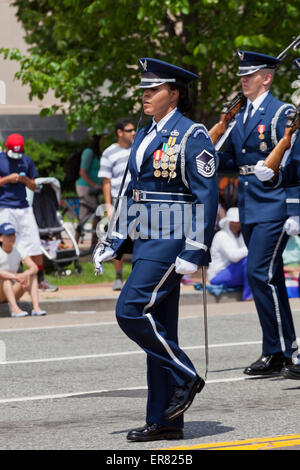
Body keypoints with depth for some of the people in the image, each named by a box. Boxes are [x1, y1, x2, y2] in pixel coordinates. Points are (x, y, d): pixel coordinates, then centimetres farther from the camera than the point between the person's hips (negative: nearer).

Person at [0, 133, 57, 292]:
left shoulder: (26, 160, 12)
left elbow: (33, 186, 15)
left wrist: (25, 179, -5)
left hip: (23, 207, 4)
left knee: (34, 246, 2)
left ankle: (41, 280, 10)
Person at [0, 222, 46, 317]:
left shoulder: (18, 252, -3)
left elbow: (34, 267, -16)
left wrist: (27, 274, -39)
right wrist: (16, 277, -46)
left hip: (12, 291, 4)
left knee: (32, 274, -17)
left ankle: (36, 307, -33)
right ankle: (14, 308, -47)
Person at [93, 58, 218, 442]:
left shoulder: (191, 136, -9)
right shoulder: (144, 136, 15)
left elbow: (207, 196, -13)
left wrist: (194, 251, -19)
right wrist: (115, 244, 14)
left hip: (171, 240, -8)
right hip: (146, 239, 8)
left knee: (130, 311, -17)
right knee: (157, 325, 7)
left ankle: (185, 377, 0)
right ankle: (164, 421, 10)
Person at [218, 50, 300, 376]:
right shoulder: (239, 116, 15)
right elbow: (232, 160, 20)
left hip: (273, 208, -8)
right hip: (249, 209, 8)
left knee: (259, 273, -14)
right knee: (270, 278, 12)